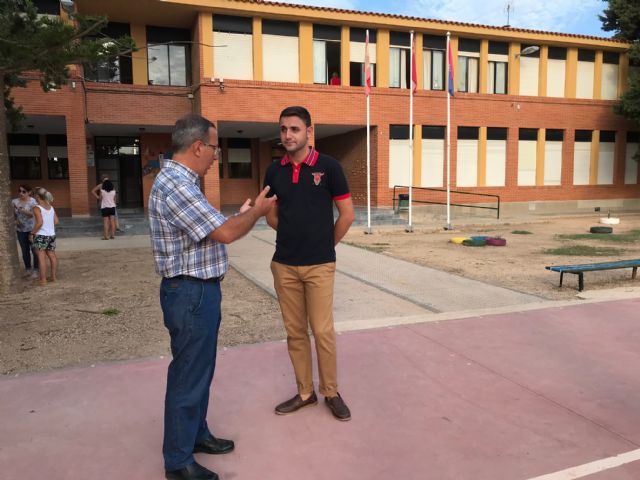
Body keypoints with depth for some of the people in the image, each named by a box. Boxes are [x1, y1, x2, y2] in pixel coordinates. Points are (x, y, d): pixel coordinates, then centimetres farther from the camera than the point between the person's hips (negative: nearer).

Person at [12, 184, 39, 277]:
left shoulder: (32, 201, -9)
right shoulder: (15, 201, 4)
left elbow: (33, 214, -20)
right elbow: (13, 214, 7)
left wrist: (22, 210, -35)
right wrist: (15, 220, -13)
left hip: (32, 229, -4)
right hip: (20, 230, 4)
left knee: (34, 250, -3)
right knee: (25, 251, 8)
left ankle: (35, 270, 5)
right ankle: (28, 269, 20)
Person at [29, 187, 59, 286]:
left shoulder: (37, 208, -12)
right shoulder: (51, 207, 7)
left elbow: (39, 222, -21)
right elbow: (56, 221, 6)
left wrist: (32, 233, -12)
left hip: (41, 235, -7)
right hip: (52, 235, 7)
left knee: (41, 257, -2)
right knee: (52, 255, 14)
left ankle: (43, 280, 0)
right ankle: (54, 276, 22)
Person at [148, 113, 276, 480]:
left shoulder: (180, 181, 11)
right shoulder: (176, 185, -22)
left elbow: (211, 229, 15)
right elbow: (225, 233, -22)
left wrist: (243, 214, 16)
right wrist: (256, 211, -6)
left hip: (199, 290, 11)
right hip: (190, 293, -11)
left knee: (200, 368, 21)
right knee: (189, 374, 3)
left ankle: (197, 434, 38)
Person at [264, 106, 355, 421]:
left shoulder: (328, 166, -6)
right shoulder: (274, 171, 5)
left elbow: (347, 214, -2)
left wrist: (325, 244, 6)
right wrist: (294, 235, 10)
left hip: (319, 265, -4)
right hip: (284, 265, 4)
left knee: (322, 331, 0)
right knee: (295, 332, 10)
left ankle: (331, 392, 19)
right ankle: (305, 392, 25)